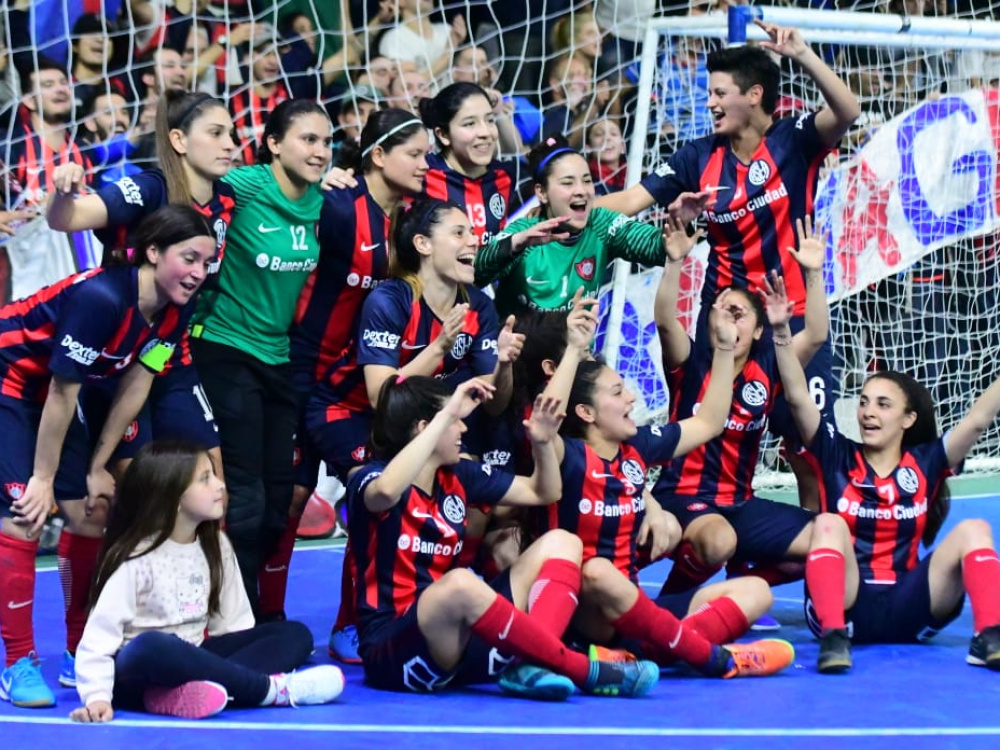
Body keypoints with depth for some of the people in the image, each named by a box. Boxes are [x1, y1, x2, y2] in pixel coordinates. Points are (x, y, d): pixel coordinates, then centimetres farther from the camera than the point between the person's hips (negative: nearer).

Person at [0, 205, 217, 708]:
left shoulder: (173, 312, -10)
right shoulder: (102, 297, -33)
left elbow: (134, 387, -1)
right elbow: (62, 392, -27)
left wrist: (97, 467, 1)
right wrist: (43, 478, -20)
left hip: (46, 390, 8)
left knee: (91, 512, 4)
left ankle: (83, 654, 15)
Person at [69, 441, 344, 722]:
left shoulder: (215, 546, 6)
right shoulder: (137, 559, -13)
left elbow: (234, 622, 5)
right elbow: (100, 633, -18)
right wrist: (97, 696, -30)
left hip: (190, 660, 7)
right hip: (138, 672, -7)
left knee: (294, 634, -8)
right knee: (152, 646, -41)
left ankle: (182, 693, -34)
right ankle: (272, 688, -29)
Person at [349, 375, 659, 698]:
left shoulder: (456, 476, 11)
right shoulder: (370, 480, -9)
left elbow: (543, 492, 22)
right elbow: (387, 491, -37)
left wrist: (543, 443, 1)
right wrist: (448, 414, -33)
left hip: (459, 639, 8)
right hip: (393, 652, -8)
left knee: (560, 543, 2)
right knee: (460, 583, -39)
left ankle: (529, 665, -27)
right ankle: (583, 671, -25)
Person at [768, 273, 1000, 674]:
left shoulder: (925, 463, 9)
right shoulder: (837, 456, 6)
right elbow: (797, 398, -5)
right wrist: (781, 333, -16)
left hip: (907, 611, 1)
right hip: (846, 606, -1)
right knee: (829, 524, -27)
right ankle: (832, 639, -42)